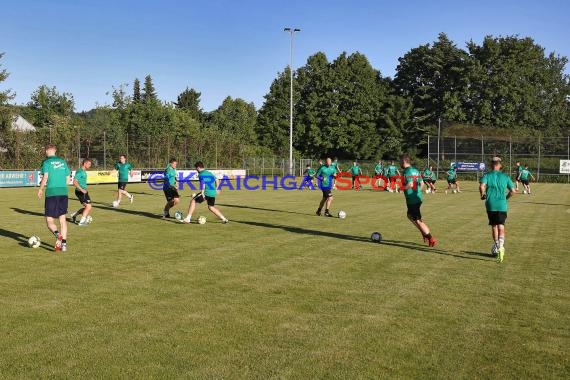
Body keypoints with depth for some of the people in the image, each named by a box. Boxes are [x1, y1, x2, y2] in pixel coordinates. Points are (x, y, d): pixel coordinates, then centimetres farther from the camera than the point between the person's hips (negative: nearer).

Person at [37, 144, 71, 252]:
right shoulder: (63, 161, 13)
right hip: (63, 192, 4)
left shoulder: (46, 162, -1)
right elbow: (68, 178, 12)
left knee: (49, 220, 2)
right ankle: (64, 243, 5)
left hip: (51, 193, -4)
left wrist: (40, 189, 2)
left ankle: (57, 234, -26)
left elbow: (45, 177, -11)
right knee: (63, 219, 10)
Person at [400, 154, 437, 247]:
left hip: (412, 200, -9)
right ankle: (425, 234, 22)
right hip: (418, 197, 9)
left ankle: (431, 239, 2)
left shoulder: (407, 171, -16)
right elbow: (421, 183, 15)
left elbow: (410, 184, -27)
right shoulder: (416, 170, 11)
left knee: (418, 220, 0)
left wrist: (401, 188, -11)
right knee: (410, 216, 24)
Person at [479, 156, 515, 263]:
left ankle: (496, 247, 27)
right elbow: (513, 191, 5)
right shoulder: (505, 176, 7)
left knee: (494, 226, 14)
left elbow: (482, 186, -17)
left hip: (490, 205, 0)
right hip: (502, 205, 0)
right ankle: (500, 246, -23)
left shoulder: (487, 175, 2)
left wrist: (483, 195, 0)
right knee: (501, 227, -2)